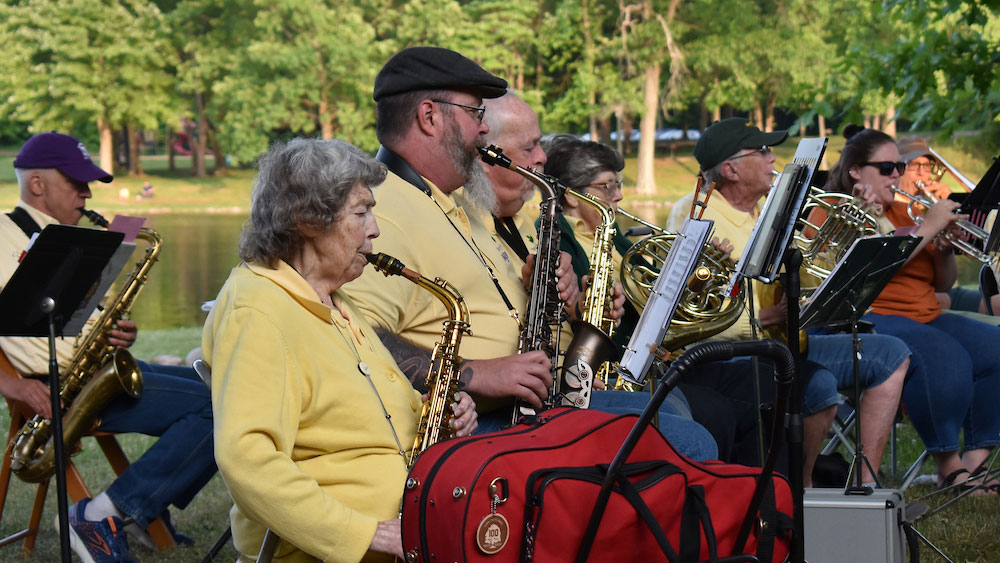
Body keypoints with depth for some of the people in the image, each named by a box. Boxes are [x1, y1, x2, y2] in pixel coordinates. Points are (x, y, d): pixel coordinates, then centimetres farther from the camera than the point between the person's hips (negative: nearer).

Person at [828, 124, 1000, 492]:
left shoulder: (899, 212, 23)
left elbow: (942, 282, 22)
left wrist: (944, 246, 2)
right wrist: (927, 228, -14)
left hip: (927, 317, 8)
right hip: (868, 321, -8)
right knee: (944, 355, -35)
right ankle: (948, 469, -23)